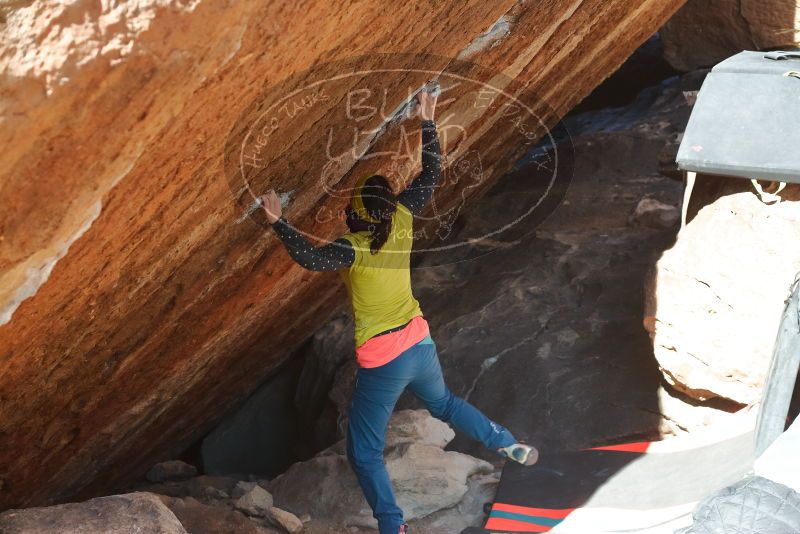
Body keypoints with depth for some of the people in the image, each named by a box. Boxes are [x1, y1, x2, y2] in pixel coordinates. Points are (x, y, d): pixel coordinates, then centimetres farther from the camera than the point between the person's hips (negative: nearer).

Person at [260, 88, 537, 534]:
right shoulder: (402, 221, -7)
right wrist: (428, 122, 9)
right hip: (421, 346, 7)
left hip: (382, 363, -6)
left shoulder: (354, 250, -22)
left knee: (364, 454, 6)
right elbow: (431, 175, 5)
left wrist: (280, 222, -34)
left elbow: (311, 258, -39)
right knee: (444, 402, 35)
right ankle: (513, 447, 43)